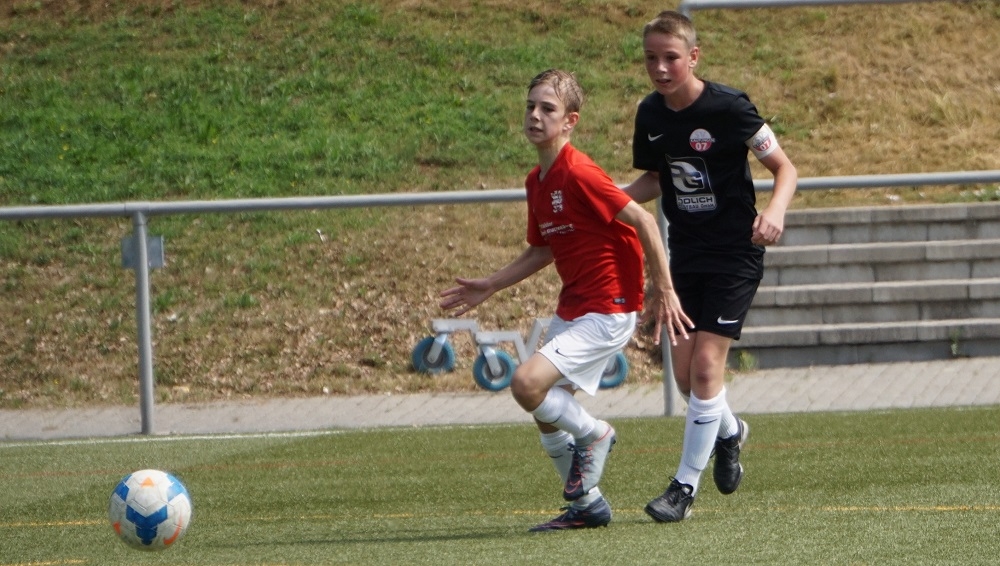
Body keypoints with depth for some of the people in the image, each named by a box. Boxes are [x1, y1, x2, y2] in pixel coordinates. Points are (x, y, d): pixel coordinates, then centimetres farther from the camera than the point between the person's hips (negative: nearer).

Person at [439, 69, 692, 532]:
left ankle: (593, 435, 6)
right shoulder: (536, 181, 8)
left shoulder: (578, 173, -20)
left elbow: (643, 221, -20)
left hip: (608, 310, -9)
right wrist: (489, 286, 16)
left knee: (528, 384, -22)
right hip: (571, 307, 9)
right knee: (546, 412, 10)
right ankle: (587, 505, 26)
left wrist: (663, 291, -20)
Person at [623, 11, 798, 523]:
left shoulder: (728, 108, -16)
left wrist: (775, 211, -28)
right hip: (685, 254, 6)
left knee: (706, 365, -13)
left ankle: (686, 485, -6)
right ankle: (728, 432, 38)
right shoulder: (650, 115, 1)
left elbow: (784, 168, -9)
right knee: (684, 372, 6)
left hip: (735, 254, -6)